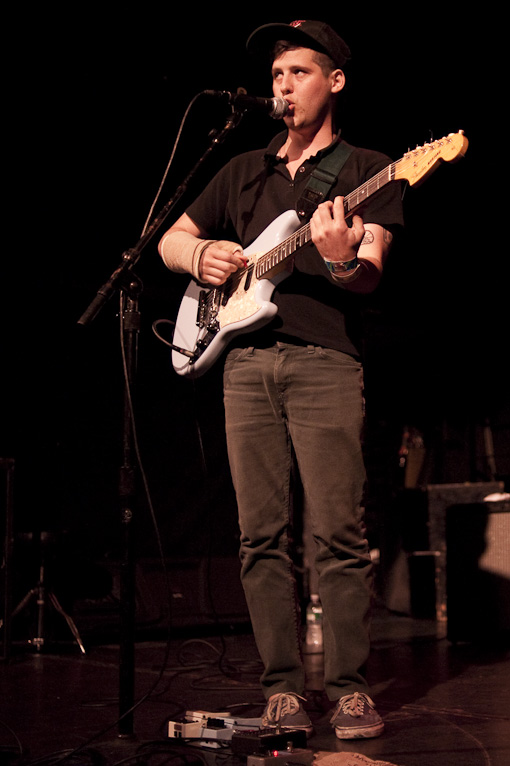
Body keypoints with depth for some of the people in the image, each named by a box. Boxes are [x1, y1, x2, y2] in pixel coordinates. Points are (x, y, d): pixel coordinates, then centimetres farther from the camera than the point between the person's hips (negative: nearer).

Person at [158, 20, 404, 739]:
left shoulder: (366, 168, 8)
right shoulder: (244, 171, 22)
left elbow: (369, 275, -4)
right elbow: (171, 239, 27)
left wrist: (342, 263, -27)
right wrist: (200, 255, 4)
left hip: (325, 360, -4)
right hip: (246, 361, 4)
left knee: (339, 532, -8)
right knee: (262, 535, 1)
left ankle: (349, 686, 1)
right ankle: (282, 686, 7)